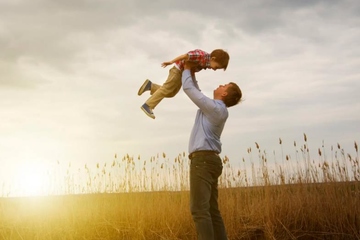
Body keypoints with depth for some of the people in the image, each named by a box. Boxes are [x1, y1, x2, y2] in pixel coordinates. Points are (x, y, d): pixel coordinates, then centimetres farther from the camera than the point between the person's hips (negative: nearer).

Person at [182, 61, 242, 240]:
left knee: (199, 209, -17)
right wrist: (191, 73, 33)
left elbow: (188, 89, -2)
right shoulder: (215, 109, 21)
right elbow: (197, 93, 37)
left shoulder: (215, 107, -7)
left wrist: (186, 70, 14)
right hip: (209, 160, 10)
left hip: (203, 159, -10)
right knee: (212, 210, 6)